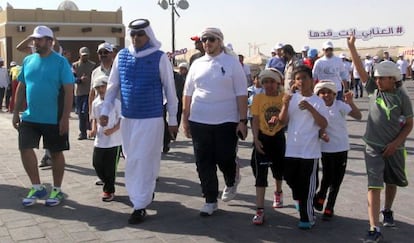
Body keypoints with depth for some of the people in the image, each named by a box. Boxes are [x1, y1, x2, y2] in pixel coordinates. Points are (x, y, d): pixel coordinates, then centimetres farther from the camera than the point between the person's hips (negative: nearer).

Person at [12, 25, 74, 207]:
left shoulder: (60, 62, -9)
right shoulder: (28, 60, 6)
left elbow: (69, 91, -12)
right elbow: (21, 87, 12)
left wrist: (65, 117, -17)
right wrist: (16, 112, 8)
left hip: (54, 119, -5)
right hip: (30, 117, 5)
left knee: (56, 153, 7)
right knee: (25, 149, 1)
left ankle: (57, 190, 23)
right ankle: (37, 187, 18)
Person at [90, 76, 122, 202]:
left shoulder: (115, 102, -10)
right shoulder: (95, 103, 5)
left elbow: (122, 119, -10)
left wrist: (113, 130, -23)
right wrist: (94, 128, -2)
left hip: (113, 141, -5)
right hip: (99, 140, 5)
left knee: (110, 167, 2)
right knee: (97, 164, 7)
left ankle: (109, 190, 19)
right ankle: (107, 185, 30)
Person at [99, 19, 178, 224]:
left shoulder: (160, 58, -7)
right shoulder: (121, 56, 4)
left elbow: (170, 90, -2)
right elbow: (113, 86, 10)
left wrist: (172, 119, -1)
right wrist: (105, 111, 3)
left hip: (151, 119, -5)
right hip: (127, 118, 5)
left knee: (143, 161, -4)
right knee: (132, 160, 15)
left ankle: (140, 206, 5)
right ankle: (147, 192, 37)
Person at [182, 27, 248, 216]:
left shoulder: (232, 63, -1)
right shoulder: (197, 64, 9)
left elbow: (241, 94, -3)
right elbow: (188, 93, 13)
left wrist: (243, 121, -9)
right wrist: (185, 119, 10)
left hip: (226, 122, -3)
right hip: (199, 121, 3)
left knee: (225, 159, 4)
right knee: (204, 162, 4)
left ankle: (230, 183, 37)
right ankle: (210, 200, 18)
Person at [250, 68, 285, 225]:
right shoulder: (258, 98, -5)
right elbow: (255, 120, -6)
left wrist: (279, 118, -26)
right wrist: (256, 139, -13)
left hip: (278, 137, 1)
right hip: (262, 138, -1)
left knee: (279, 168, 20)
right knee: (260, 172, -8)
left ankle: (278, 192, 51)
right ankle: (260, 209, -9)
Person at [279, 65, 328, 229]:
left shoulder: (317, 101, -3)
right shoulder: (292, 98, 4)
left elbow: (324, 125, -11)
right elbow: (283, 122, 0)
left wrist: (310, 108, -21)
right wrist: (285, 105, -16)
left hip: (309, 151, -4)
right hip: (291, 149, 4)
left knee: (307, 185, 1)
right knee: (290, 178, 17)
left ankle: (307, 217, 11)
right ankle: (301, 201, 43)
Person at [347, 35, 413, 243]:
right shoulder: (374, 90, -1)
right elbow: (360, 69, -6)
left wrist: (395, 143, -12)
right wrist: (352, 47, -12)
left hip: (394, 148, 0)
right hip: (373, 147, 0)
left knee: (392, 182, 19)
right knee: (374, 185, -8)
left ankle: (387, 211, 47)